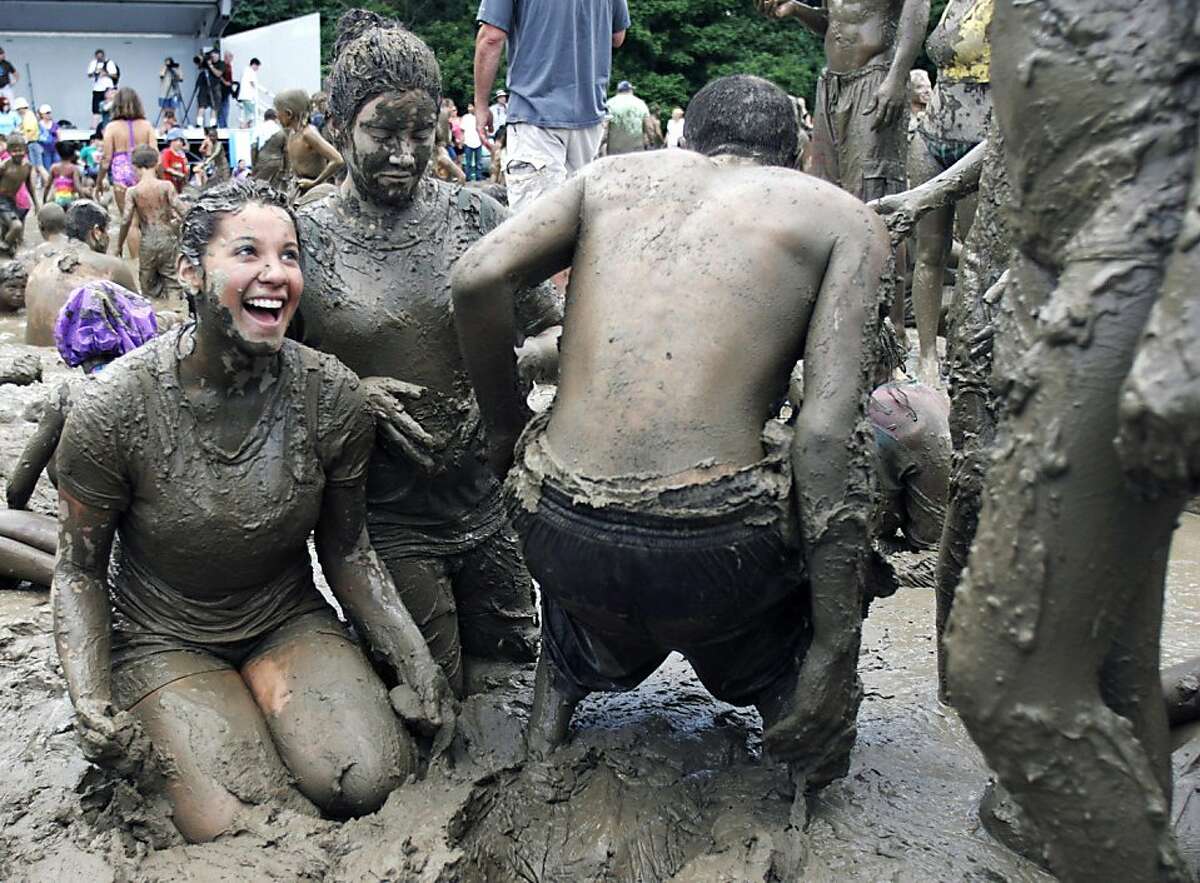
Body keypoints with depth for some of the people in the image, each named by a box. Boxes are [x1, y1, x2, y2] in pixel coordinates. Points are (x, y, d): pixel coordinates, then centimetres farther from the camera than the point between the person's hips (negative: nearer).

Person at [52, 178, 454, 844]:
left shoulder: (331, 395, -12)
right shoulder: (114, 407, -19)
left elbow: (344, 548, 1)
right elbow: (79, 568, -5)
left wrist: (414, 660, -9)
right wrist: (90, 701, -20)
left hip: (289, 621, 2)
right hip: (163, 639, -2)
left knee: (372, 783, -21)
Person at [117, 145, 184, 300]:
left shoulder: (133, 191, -5)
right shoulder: (166, 186, -7)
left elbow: (126, 221, -7)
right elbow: (181, 211, -12)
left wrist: (119, 245, 5)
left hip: (148, 243, 0)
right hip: (168, 239, 0)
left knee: (149, 285, 12)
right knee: (172, 281, 6)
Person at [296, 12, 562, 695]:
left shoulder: (477, 216, -3)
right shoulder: (303, 240, -8)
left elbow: (554, 328, 4)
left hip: (486, 502, 3)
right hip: (383, 516, -3)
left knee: (513, 650, 20)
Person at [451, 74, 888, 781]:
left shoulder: (614, 175, 15)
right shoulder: (845, 219, 6)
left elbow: (477, 278, 0)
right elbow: (829, 430, -7)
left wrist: (507, 431, 15)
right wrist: (836, 650, -5)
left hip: (561, 542, 4)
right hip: (716, 557, -4)